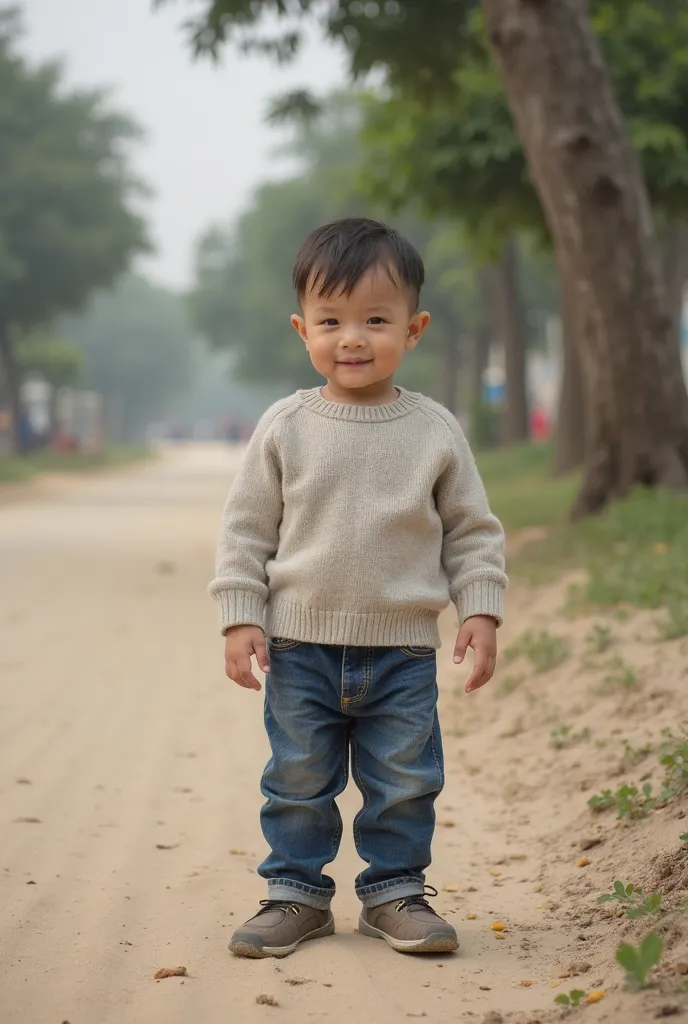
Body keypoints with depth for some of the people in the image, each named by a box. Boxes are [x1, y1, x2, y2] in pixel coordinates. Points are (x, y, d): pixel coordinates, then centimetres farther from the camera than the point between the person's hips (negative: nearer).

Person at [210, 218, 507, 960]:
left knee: (404, 782, 8)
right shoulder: (285, 428, -3)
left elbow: (472, 530, 6)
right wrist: (240, 617, -4)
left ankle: (395, 890, 23)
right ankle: (296, 892, 22)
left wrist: (481, 610, -3)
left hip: (403, 651, 0)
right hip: (300, 646, 0)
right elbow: (246, 528, 2)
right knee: (298, 781, 8)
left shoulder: (435, 432, -1)